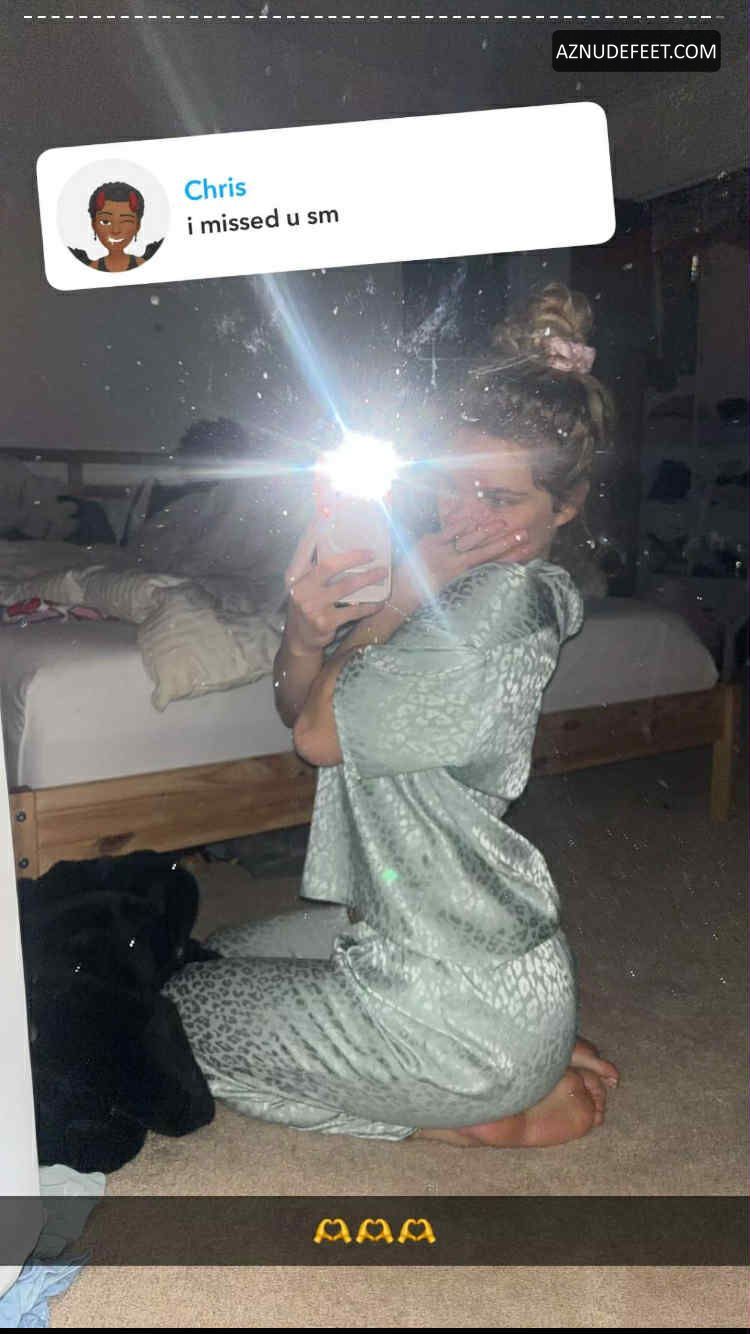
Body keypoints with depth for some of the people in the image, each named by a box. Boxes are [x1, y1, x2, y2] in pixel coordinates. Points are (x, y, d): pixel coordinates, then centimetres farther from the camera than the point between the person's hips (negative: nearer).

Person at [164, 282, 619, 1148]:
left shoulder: (497, 604, -26)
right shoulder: (464, 581, 3)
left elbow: (320, 735, -19)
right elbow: (298, 707, 1)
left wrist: (408, 592, -18)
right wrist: (308, 632, -20)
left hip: (464, 1006, -9)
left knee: (186, 1009, 9)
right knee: (230, 951, 27)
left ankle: (494, 1115, 4)